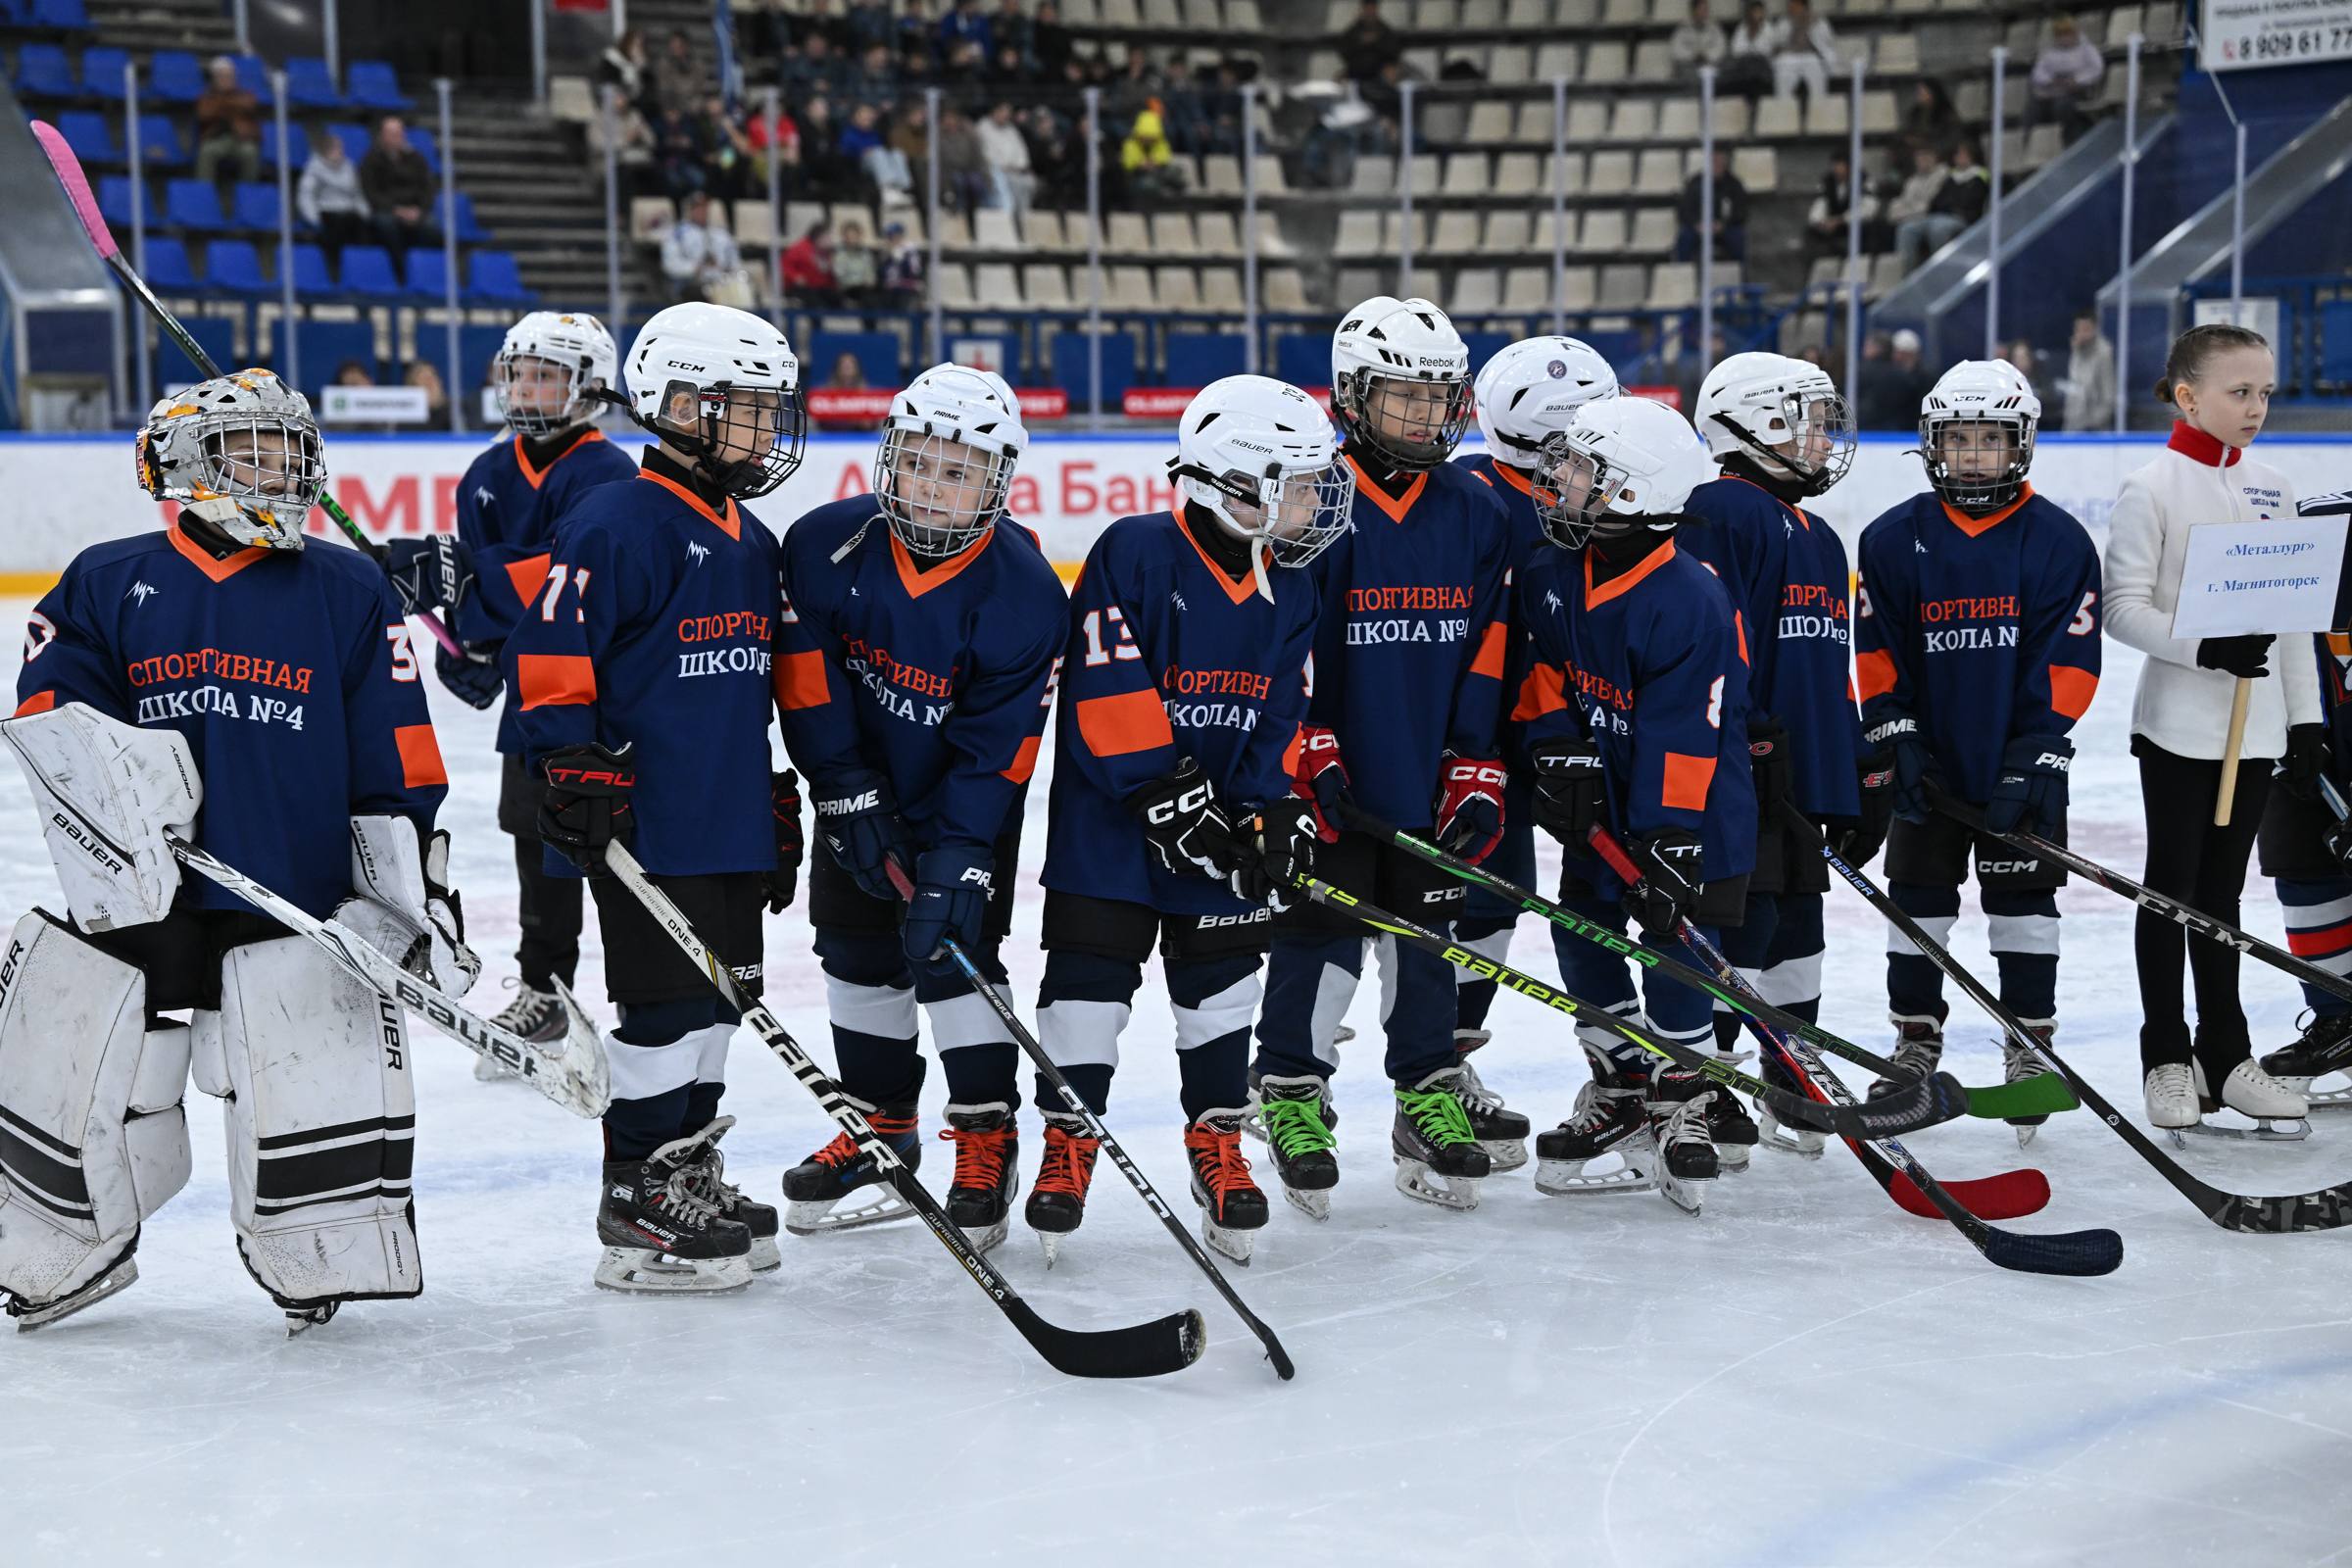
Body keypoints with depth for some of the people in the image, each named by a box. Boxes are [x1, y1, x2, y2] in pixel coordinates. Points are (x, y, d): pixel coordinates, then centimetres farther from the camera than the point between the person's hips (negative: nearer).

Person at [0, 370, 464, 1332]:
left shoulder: (349, 594, 9)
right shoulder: (106, 584, 9)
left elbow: (395, 767, 7)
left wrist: (418, 887, 1)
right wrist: (120, 767, -23)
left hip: (301, 905, -1)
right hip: (132, 901, 1)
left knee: (325, 1096, -6)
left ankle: (321, 1266, 16)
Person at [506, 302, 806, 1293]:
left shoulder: (751, 542, 16)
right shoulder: (617, 523, -11)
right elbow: (548, 652, -14)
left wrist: (780, 803, 24)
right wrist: (571, 761, -20)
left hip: (732, 823, 9)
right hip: (644, 819, -9)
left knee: (717, 993, 15)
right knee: (667, 1001, -5)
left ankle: (689, 1174, 27)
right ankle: (637, 1207, 5)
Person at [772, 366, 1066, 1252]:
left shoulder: (1022, 592, -23)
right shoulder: (827, 545, -17)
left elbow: (995, 748, -22)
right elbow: (807, 675, -13)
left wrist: (956, 862, -27)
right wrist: (849, 793, -16)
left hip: (967, 809, -4)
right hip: (858, 791, 4)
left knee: (953, 951, -10)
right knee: (858, 953, 10)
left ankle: (987, 1138, 4)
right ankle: (882, 1128, 25)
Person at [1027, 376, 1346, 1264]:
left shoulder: (1289, 590, 4)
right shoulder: (1133, 555, -15)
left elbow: (1286, 717, 6)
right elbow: (1106, 692, -19)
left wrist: (1278, 813, -7)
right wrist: (1164, 794, -20)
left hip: (1219, 822, 5)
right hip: (1112, 808, -5)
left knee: (1222, 977, 9)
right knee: (1091, 967, 0)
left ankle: (1217, 1138, 22)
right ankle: (1067, 1141, 12)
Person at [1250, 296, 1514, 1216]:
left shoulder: (1476, 515, 5)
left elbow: (1489, 653, 7)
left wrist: (1479, 771, 2)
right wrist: (1311, 747, -14)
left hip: (1430, 784, 4)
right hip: (1334, 784, -4)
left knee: (1429, 940, 11)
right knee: (1320, 933, 1)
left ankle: (1431, 1098, 23)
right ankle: (1292, 1091, 17)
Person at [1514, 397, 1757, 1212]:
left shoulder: (1690, 602, -25)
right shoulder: (1551, 578, -5)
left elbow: (1683, 738, -26)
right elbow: (1545, 673, 8)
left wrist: (1669, 845, -28)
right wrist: (1560, 754, -6)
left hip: (1689, 809, -7)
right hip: (1601, 804, 7)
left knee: (1675, 946, -5)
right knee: (1582, 938, 8)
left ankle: (1682, 1102, 12)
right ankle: (1622, 1084, 24)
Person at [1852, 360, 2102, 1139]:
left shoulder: (2059, 541, -4)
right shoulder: (1893, 539, -1)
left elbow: (2068, 663, -6)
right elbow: (1875, 651, 2)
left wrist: (2038, 757, -12)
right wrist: (1897, 737, -7)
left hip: (2021, 763, -1)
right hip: (1930, 761, 1)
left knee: (2025, 896, 5)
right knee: (1918, 898, 7)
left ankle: (2030, 1045, 15)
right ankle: (1916, 1040, 19)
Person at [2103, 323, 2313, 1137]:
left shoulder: (2272, 488, 9)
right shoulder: (2151, 488, -9)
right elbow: (2124, 607, -12)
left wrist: (2305, 710, 9)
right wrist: (2205, 648, -23)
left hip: (2255, 722, 5)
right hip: (2178, 723, -5)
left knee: (2222, 887, 13)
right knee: (2173, 885, 4)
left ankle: (2226, 1055, 20)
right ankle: (2167, 1059, 13)